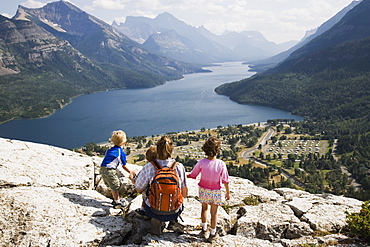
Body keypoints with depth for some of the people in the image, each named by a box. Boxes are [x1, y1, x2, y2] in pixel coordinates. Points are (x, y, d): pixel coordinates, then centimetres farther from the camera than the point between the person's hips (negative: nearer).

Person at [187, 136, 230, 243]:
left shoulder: (201, 162, -19)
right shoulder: (221, 164, -22)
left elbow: (192, 175, -6)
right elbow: (225, 181, -13)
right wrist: (227, 192, 2)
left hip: (203, 190, 1)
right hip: (215, 192, -1)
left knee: (204, 208, 26)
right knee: (214, 213, 15)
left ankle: (204, 229, 34)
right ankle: (212, 234, 27)